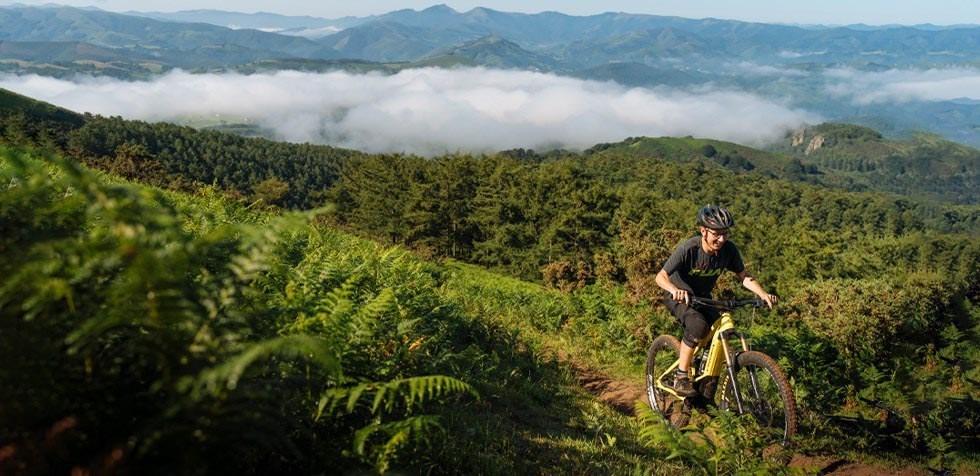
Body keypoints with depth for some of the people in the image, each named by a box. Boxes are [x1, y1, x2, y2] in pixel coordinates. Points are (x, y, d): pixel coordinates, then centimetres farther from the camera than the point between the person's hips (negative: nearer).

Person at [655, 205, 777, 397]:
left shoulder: (728, 249, -15)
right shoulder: (688, 249, -29)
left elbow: (744, 277, -6)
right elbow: (661, 277, -29)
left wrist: (763, 294, -24)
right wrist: (675, 290, -50)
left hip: (703, 297, 5)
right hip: (679, 297, -5)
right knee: (698, 325, -34)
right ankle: (681, 378, -20)